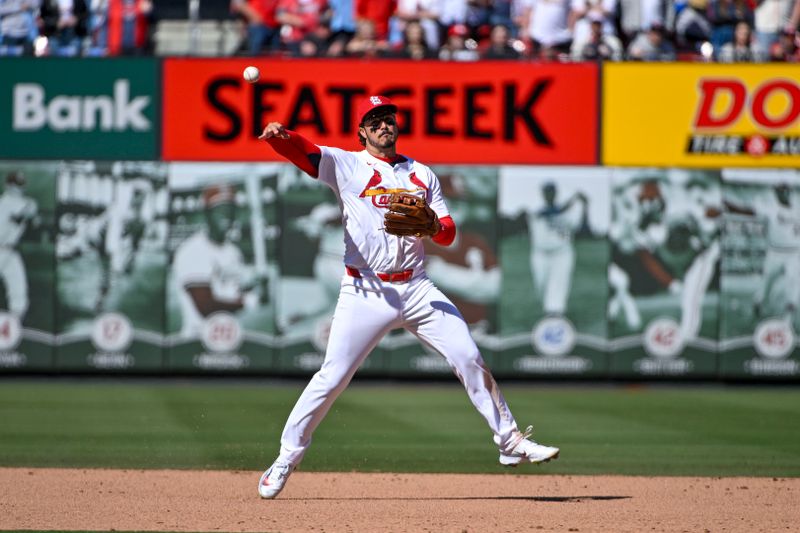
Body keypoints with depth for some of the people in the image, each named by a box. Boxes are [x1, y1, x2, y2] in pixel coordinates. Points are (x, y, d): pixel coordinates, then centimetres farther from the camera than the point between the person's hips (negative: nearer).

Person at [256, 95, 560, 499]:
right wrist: (278, 135, -38)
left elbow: (448, 232, 12)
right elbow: (302, 151, -15)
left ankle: (511, 442, 6)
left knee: (469, 358, -3)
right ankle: (287, 457, 7)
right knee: (332, 377, -6)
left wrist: (434, 226, -13)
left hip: (417, 290, 3)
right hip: (366, 293, -3)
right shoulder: (346, 165, 3)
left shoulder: (422, 174, 14)